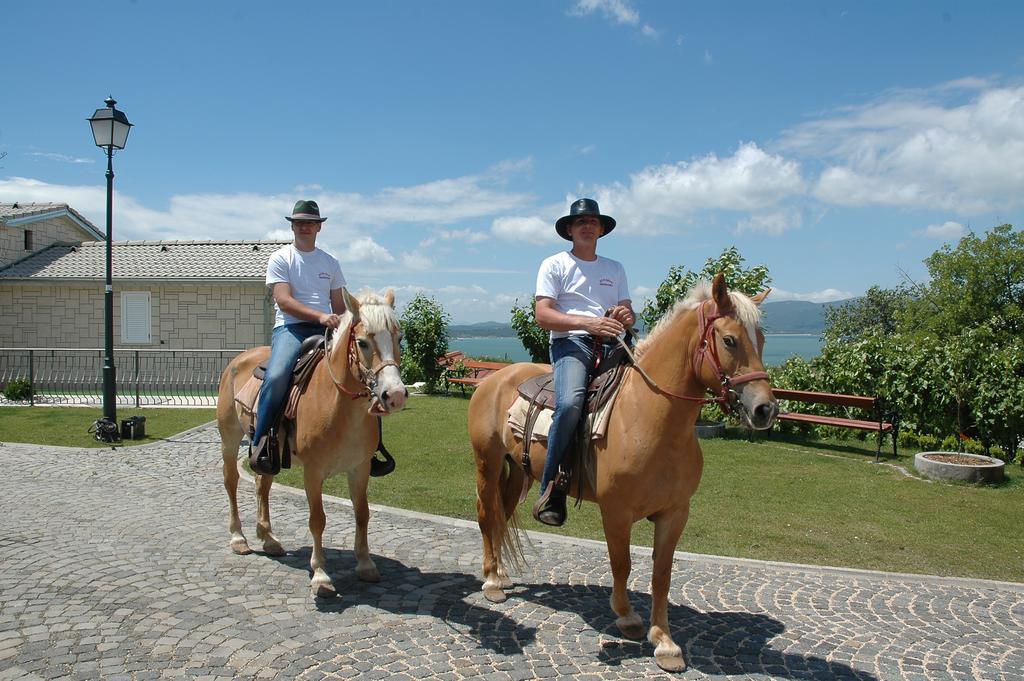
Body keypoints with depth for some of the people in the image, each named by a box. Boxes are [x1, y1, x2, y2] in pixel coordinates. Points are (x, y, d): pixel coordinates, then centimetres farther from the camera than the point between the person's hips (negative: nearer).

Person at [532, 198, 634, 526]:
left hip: (610, 345, 5)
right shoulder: (554, 265, 9)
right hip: (571, 343, -5)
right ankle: (550, 486, -21)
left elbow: (629, 313, 21)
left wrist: (626, 316, -5)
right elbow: (543, 315, -3)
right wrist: (587, 322, -18)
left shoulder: (615, 268, 24)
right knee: (570, 403, -35)